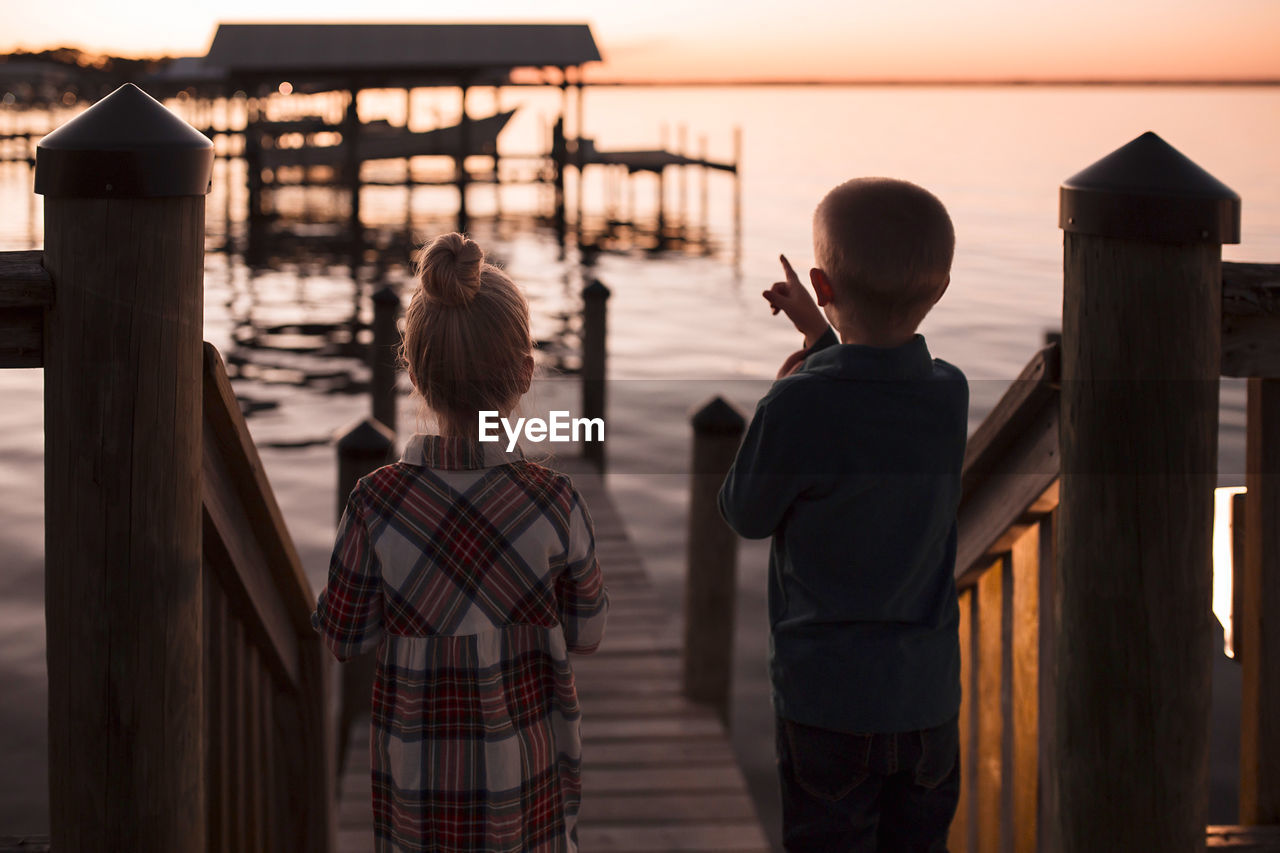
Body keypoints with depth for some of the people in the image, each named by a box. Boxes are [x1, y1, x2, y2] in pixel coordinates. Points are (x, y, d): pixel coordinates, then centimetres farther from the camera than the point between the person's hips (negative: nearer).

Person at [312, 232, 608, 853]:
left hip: (416, 775, 0)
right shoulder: (553, 503, -15)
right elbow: (587, 633, -2)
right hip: (526, 769, 0)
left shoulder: (376, 504, -15)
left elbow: (343, 637, -4)